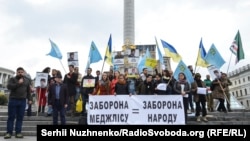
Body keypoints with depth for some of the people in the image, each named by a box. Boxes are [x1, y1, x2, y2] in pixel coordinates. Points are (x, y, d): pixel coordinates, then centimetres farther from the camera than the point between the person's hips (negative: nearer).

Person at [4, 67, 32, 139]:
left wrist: (29, 99, 7)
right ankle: (9, 132, 8)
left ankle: (18, 132, 8)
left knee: (20, 117, 3)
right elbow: (9, 86, -13)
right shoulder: (12, 79, 5)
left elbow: (28, 91, 13)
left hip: (22, 101, 2)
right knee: (11, 117, 2)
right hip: (13, 100, -2)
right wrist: (18, 83, -17)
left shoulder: (27, 80, 13)